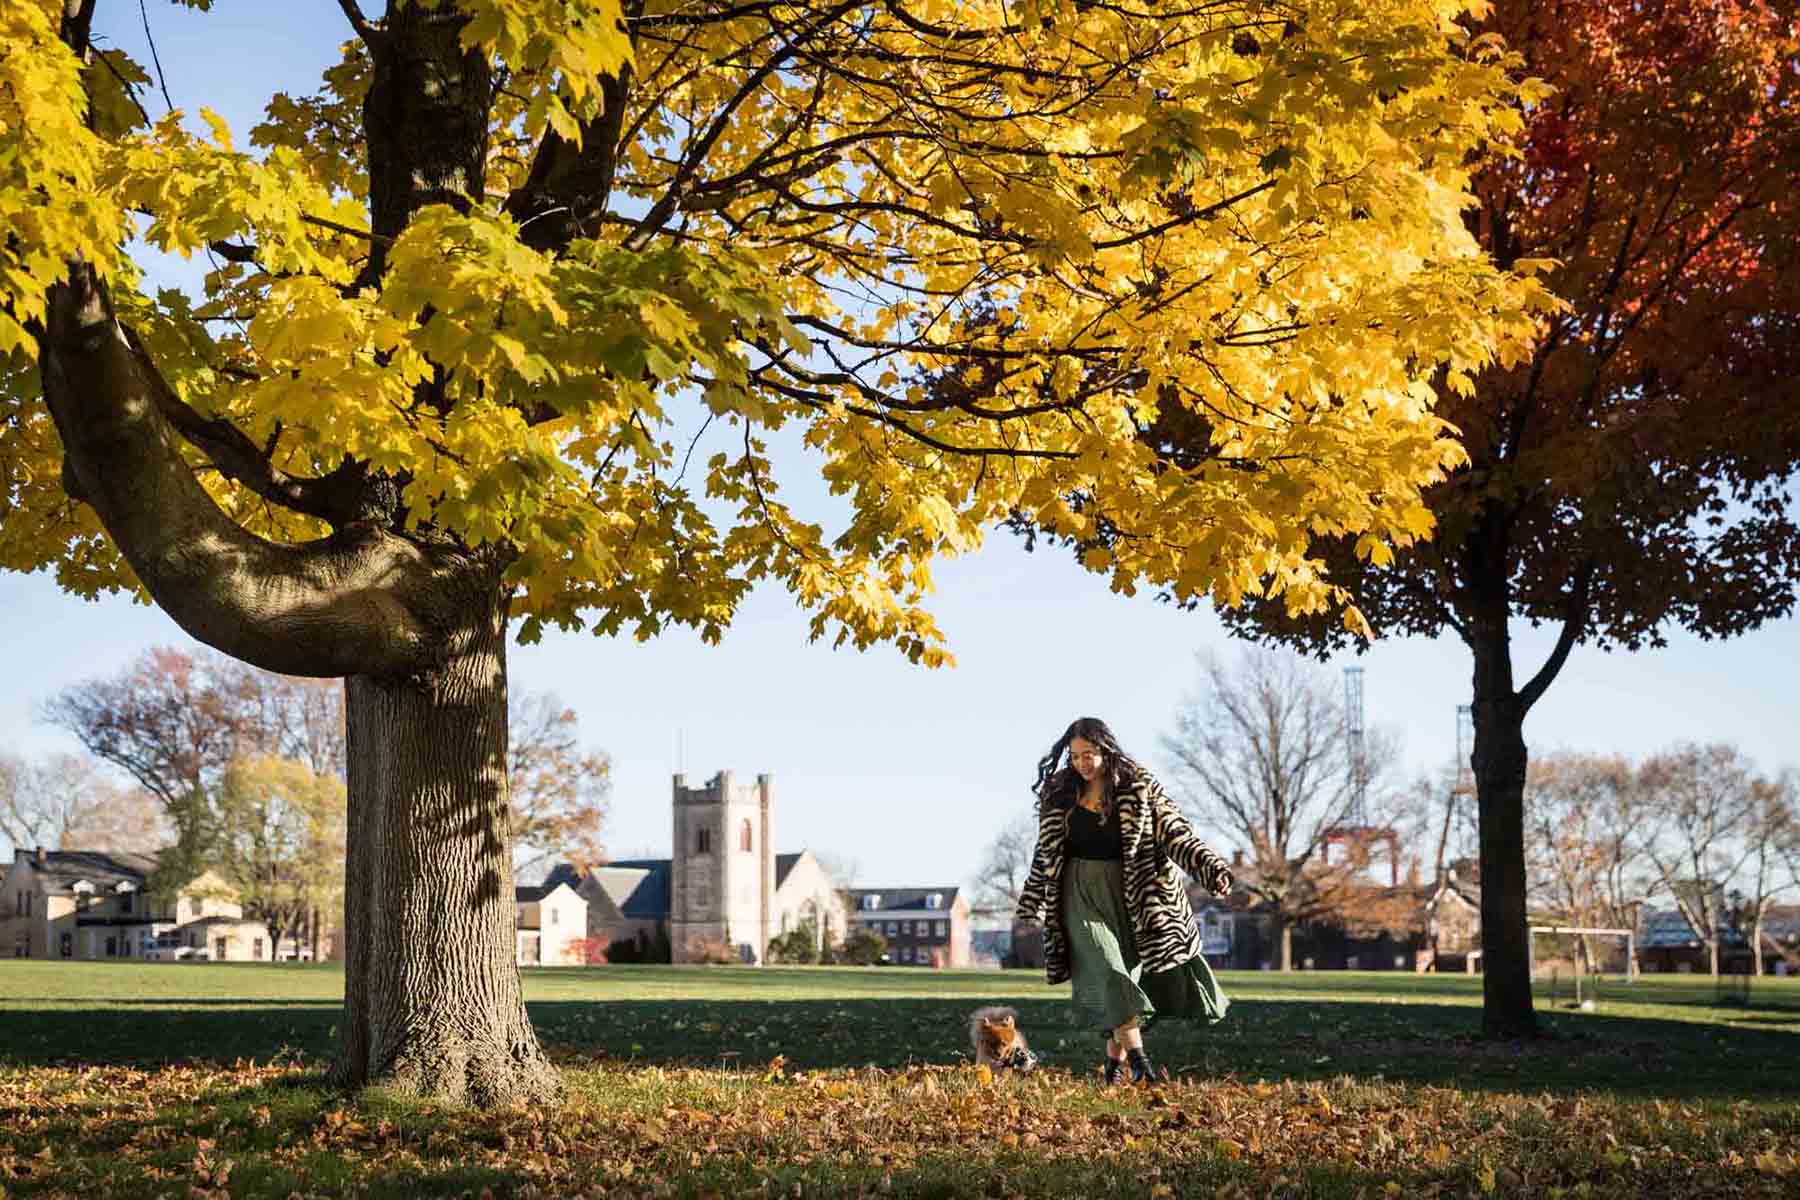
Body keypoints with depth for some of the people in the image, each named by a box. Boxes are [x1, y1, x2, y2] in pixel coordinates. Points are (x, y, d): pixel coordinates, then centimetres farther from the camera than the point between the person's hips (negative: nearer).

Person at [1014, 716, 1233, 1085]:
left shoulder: (1139, 787, -2)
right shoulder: (1060, 792, 5)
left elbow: (1175, 833, -5)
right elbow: (1045, 852, 14)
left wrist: (1210, 867, -18)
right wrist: (1030, 905, 16)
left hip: (1129, 896, 0)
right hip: (1083, 894, 1)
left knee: (1129, 970, -1)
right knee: (1108, 973, -14)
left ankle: (1116, 1060, 13)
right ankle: (1139, 1060, -18)